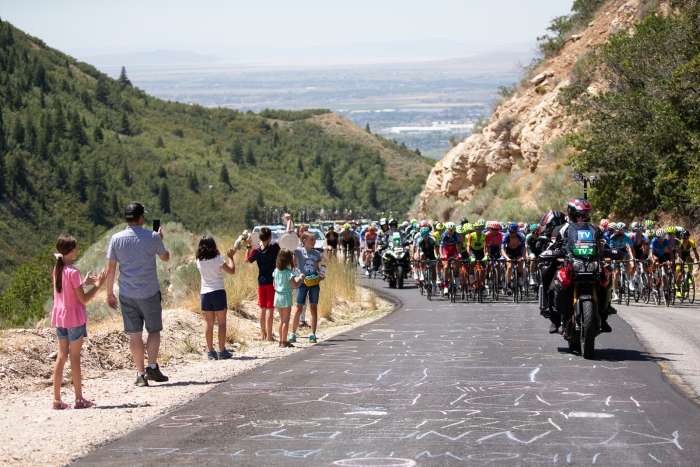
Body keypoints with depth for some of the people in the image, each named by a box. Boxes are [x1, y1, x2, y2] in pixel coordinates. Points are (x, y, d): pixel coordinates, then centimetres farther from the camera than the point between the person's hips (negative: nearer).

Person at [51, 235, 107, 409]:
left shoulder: (57, 270, 6)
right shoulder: (73, 272, -17)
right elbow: (83, 299, -15)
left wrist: (84, 283, 18)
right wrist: (97, 285, -7)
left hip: (59, 316, 7)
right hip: (74, 317, -7)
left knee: (61, 356, 9)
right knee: (75, 357, 0)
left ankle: (57, 400, 8)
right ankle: (79, 399, 6)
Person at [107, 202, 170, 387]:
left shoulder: (116, 239, -2)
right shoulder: (152, 237, -7)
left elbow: (110, 269, 0)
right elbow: (165, 257, 11)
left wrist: (110, 293, 9)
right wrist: (160, 239, 28)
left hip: (126, 294, 2)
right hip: (149, 293, -2)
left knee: (134, 333, 6)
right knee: (154, 331, 11)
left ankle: (140, 374, 6)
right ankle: (152, 367, -3)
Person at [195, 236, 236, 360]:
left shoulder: (199, 261, 4)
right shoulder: (217, 259, -10)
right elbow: (231, 271, -8)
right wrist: (230, 257, 6)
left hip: (205, 294, 4)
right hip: (218, 293, -4)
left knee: (209, 323, 9)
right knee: (221, 323, 2)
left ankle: (210, 351, 9)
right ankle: (222, 351, 1)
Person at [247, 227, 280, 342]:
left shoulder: (256, 251, -5)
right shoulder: (274, 248, -14)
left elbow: (247, 260, 13)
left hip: (261, 282, 4)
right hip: (271, 282, -4)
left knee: (262, 308, 13)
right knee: (270, 309, -2)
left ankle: (263, 334, 17)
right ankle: (269, 335, -2)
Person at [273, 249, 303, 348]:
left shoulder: (276, 271, 5)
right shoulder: (288, 272, -15)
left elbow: (274, 285, 12)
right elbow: (295, 285, -17)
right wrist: (300, 279, -2)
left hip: (277, 295, 7)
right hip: (286, 296, -7)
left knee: (282, 319, 15)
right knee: (286, 320, -1)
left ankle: (281, 341, 17)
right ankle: (284, 342, -1)